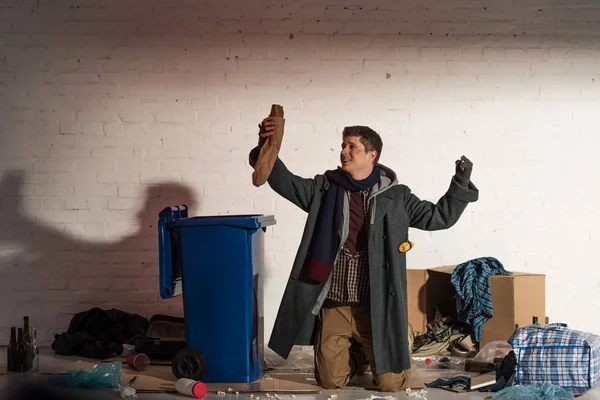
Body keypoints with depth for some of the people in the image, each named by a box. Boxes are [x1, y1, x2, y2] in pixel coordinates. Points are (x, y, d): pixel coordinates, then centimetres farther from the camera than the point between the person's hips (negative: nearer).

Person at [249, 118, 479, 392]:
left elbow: (438, 217, 6)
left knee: (391, 383, -3)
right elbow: (284, 181, -1)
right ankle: (356, 356, 38)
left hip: (376, 308, -1)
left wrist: (461, 184, -6)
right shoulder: (324, 188, 4)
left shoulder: (395, 196, 2)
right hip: (333, 307, 1)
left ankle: (367, 351, 31)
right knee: (330, 381, 4)